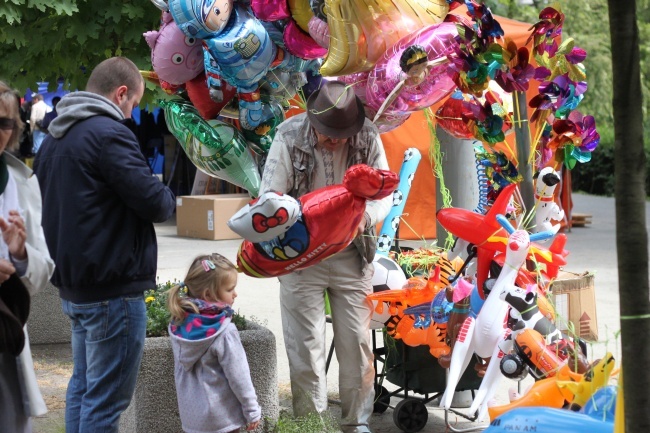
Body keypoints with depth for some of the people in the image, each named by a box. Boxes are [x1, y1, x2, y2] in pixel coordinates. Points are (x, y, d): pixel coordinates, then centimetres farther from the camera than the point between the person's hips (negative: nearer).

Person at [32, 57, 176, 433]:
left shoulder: (54, 138, 12)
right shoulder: (109, 133, -17)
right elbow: (154, 203, -19)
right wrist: (167, 198, 4)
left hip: (73, 285, 10)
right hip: (114, 289, -9)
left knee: (83, 386, 18)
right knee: (106, 398, -4)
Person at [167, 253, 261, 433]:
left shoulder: (180, 325, -2)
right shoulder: (224, 332, -22)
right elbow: (238, 375, -17)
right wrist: (252, 410, -7)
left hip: (191, 413, 6)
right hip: (221, 416, -6)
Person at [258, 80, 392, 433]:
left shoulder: (368, 137, -7)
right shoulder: (289, 138, -13)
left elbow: (385, 193, -1)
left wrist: (366, 216, -23)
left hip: (351, 254, 2)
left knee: (357, 343, 5)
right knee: (306, 347, 2)